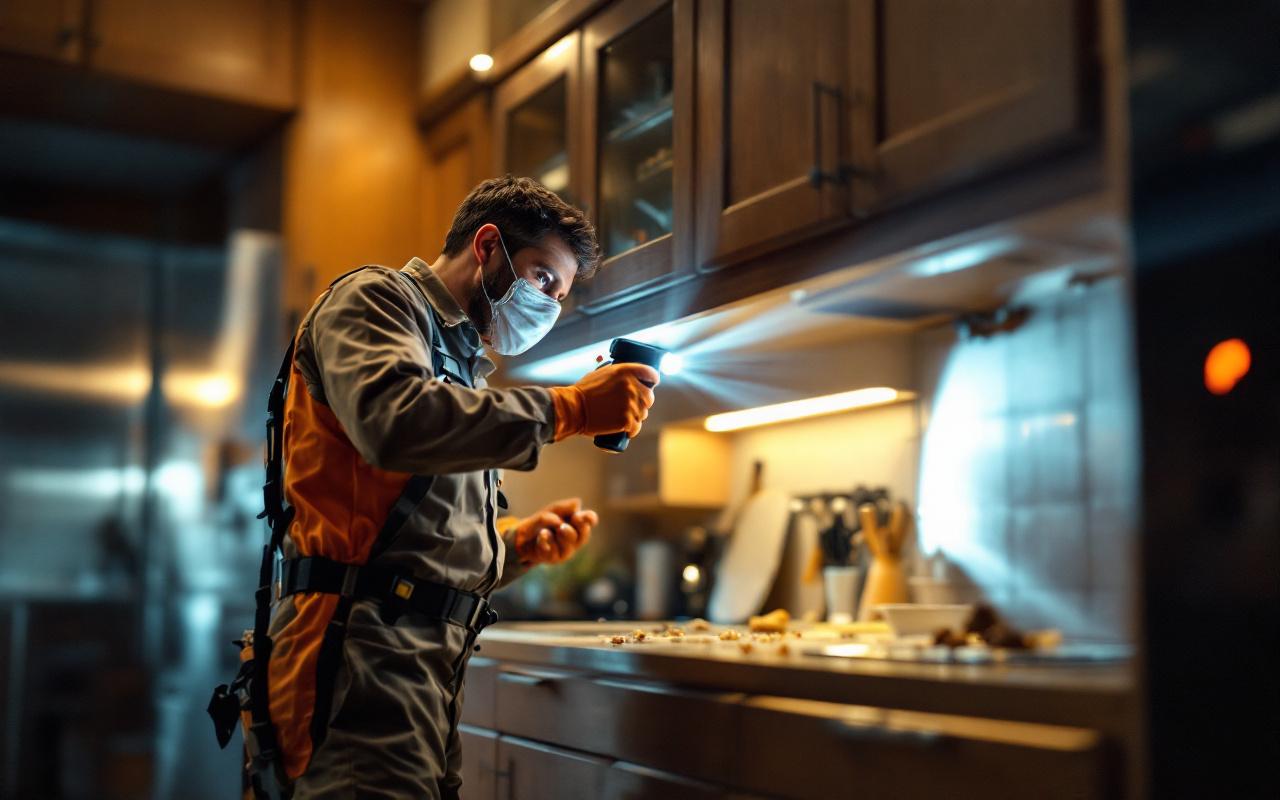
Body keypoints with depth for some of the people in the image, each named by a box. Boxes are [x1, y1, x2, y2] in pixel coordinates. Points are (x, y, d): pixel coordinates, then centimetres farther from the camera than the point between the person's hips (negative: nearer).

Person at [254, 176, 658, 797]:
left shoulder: (462, 363, 27)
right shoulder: (376, 298, 1)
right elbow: (395, 423, -23)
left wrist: (517, 544, 7)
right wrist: (569, 408, -19)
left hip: (429, 660, 9)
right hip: (363, 642, -9)